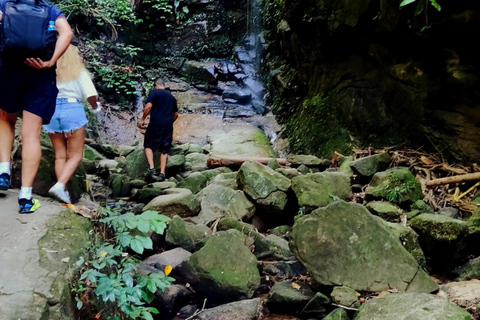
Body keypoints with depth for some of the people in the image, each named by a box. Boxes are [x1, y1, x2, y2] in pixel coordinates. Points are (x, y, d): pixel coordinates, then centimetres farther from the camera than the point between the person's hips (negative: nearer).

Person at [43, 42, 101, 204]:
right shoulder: (79, 72, 1)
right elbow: (91, 95, -8)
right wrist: (95, 106, 12)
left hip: (51, 110, 3)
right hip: (72, 110, -3)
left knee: (60, 155, 11)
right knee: (75, 156, 3)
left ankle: (63, 191, 8)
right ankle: (59, 185, -16)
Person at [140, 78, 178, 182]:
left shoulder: (154, 92, 2)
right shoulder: (171, 97, 18)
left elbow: (148, 106, -13)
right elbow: (176, 114, 22)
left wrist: (143, 119, -4)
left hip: (155, 124, -4)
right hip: (168, 126, 4)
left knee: (148, 146, 10)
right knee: (164, 150, 9)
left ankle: (151, 167, -8)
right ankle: (162, 173, 4)